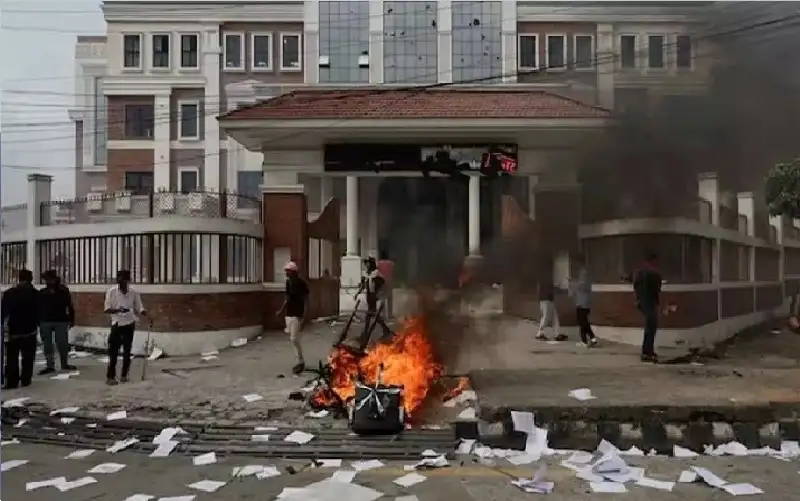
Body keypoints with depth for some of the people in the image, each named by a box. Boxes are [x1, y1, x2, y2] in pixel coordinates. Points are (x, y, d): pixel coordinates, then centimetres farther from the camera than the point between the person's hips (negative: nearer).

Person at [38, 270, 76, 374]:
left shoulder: (63, 291, -1)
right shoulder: (42, 293, 4)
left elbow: (70, 306, 0)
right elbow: (38, 308, 7)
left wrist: (71, 320, -2)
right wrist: (38, 322, 3)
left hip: (61, 321, -2)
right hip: (45, 322, 2)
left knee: (62, 343, 1)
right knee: (47, 345, 6)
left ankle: (64, 363, 16)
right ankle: (50, 366, 13)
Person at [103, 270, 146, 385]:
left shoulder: (134, 293, 0)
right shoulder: (112, 292, -5)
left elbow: (139, 308, 3)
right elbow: (107, 309, -6)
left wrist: (144, 314, -18)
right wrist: (118, 310, -25)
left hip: (129, 325, 2)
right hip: (117, 324, -2)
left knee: (127, 351, 8)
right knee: (113, 351, -1)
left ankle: (124, 375, 18)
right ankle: (110, 376, 6)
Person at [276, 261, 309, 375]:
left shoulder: (302, 283, -13)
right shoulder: (288, 282, 7)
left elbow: (306, 299, -13)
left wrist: (304, 315, -20)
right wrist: (281, 310, 15)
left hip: (297, 315, -8)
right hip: (289, 313, 8)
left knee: (294, 339, -9)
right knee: (292, 338, 12)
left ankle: (301, 362, 3)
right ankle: (300, 361, 24)